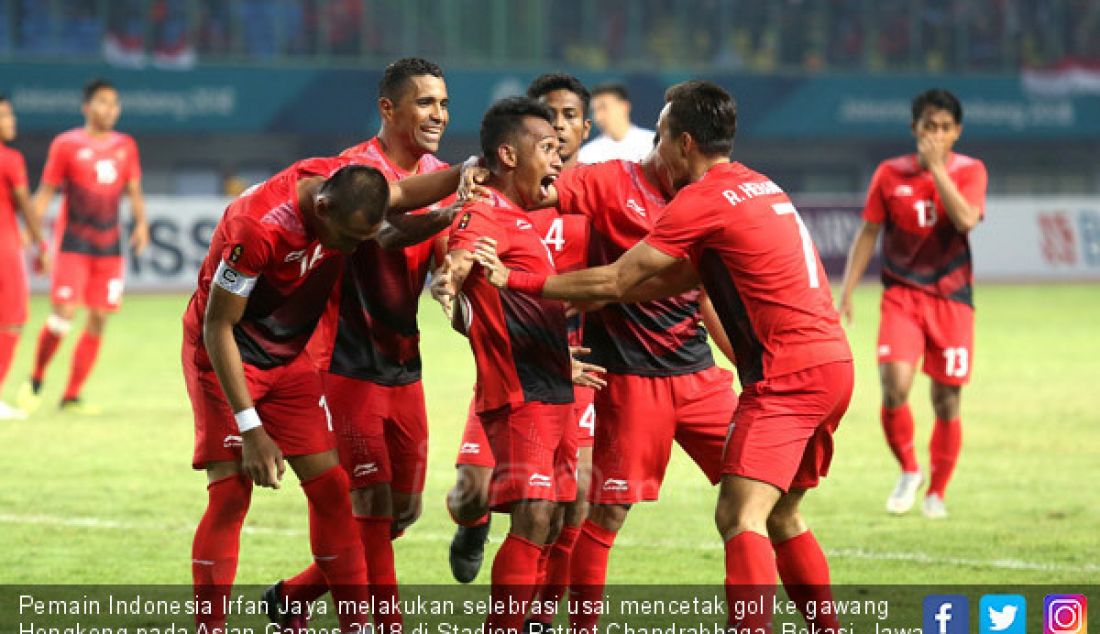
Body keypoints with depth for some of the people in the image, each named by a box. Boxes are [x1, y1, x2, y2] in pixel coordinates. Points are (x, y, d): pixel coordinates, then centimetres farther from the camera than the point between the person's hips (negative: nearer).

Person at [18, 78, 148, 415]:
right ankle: (36, 379, 8)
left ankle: (71, 396, 8)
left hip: (110, 245, 5)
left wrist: (141, 222, -3)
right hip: (73, 242, -5)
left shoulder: (125, 146, 10)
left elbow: (134, 190, 14)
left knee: (98, 320, 1)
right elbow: (45, 192, 0)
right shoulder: (66, 144, -2)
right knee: (63, 313, -14)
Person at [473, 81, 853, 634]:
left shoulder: (702, 200, -10)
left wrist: (515, 280, -1)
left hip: (787, 374, -9)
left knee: (740, 515, -16)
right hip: (833, 363, 9)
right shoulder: (759, 186, 18)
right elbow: (688, 277, 22)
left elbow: (615, 281, -8)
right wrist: (591, 300, 21)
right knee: (781, 517, 19)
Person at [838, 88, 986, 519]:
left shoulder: (969, 172, -1)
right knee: (895, 386, -18)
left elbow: (966, 220, -20)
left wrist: (937, 167, -20)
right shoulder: (890, 174, 2)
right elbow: (868, 233, 8)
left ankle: (936, 492, 21)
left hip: (952, 298, 0)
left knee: (946, 400, 3)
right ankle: (908, 472, 6)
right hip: (901, 295, 0)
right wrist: (846, 293, 3)